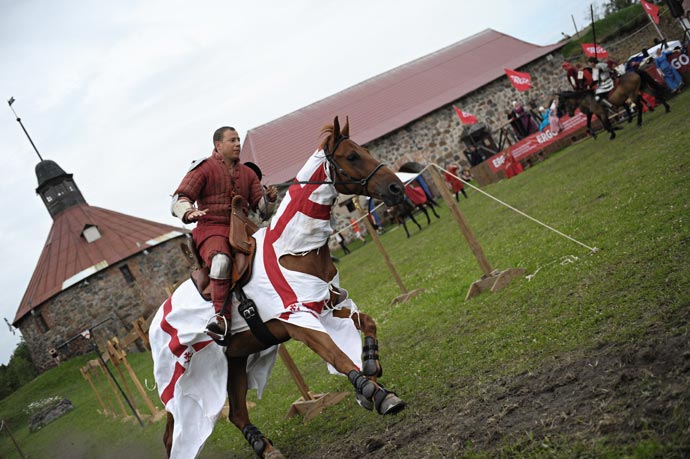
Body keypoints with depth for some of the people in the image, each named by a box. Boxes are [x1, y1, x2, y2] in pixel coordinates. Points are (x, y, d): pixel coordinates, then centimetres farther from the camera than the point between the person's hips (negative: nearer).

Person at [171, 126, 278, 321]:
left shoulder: (247, 173, 21)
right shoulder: (204, 169, 3)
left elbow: (258, 203, 15)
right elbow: (179, 199, -5)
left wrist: (268, 197, -9)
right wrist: (189, 213, -28)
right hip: (211, 230, -6)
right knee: (221, 260, -38)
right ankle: (222, 317, -36)